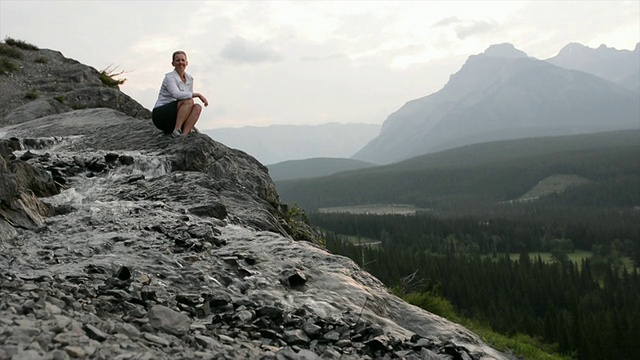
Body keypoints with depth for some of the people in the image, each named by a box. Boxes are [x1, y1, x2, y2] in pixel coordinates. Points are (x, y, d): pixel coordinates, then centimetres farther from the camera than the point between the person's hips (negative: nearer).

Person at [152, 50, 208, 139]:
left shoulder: (189, 79, 11)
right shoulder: (169, 77, -10)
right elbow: (176, 94, -28)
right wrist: (198, 95, -25)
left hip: (175, 117, 7)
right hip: (160, 115, -7)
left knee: (197, 107, -19)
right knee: (188, 101, -28)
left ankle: (184, 135, -28)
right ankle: (176, 131, -29)